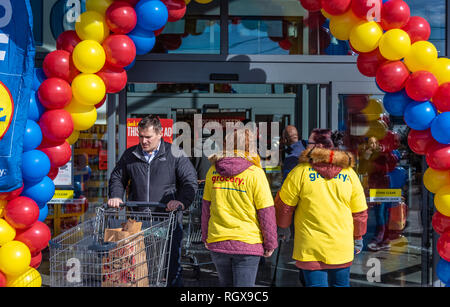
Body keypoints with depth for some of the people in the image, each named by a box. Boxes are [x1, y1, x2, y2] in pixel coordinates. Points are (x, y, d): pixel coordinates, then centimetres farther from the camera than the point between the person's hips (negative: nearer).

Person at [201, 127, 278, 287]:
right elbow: (266, 212, -8)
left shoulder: (213, 172, 1)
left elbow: (206, 207, 9)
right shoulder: (255, 174, -10)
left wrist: (205, 236, 21)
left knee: (226, 284, 21)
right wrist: (270, 243, 2)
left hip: (217, 243, 4)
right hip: (247, 243, -4)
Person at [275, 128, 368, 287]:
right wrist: (358, 238, 22)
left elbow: (283, 206, -2)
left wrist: (283, 226, 17)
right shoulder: (349, 173, 2)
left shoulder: (301, 171, -10)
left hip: (311, 249, -3)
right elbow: (360, 212, 9)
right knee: (341, 284, 18)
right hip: (342, 248, 4)